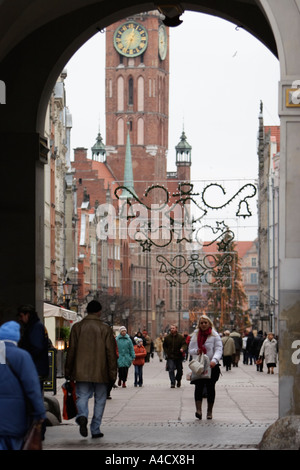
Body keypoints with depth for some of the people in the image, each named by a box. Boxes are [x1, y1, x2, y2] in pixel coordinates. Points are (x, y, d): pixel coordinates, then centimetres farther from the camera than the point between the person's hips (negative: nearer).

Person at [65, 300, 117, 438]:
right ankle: (95, 429, 9)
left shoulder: (77, 327, 2)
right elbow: (111, 353, -4)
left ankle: (82, 416, -25)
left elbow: (71, 351, 3)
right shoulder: (105, 329, -3)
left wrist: (68, 372, 10)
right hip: (100, 372, -1)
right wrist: (112, 374, 2)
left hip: (81, 371, 1)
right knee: (99, 400, 10)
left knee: (82, 396, 5)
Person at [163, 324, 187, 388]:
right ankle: (172, 383, -11)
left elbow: (184, 344, -2)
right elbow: (164, 346, 15)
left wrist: (182, 349, -24)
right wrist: (167, 353, 3)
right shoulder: (167, 337, 4)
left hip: (178, 356, 0)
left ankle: (178, 380, 38)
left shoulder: (180, 337, -1)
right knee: (171, 370, -13)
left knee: (179, 370, 12)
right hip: (170, 357, 0)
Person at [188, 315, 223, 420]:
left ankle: (209, 411, 16)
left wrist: (214, 360, -27)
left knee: (210, 388, 5)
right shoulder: (195, 335, 11)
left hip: (211, 366, -1)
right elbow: (190, 350, 15)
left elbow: (219, 350, -9)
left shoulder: (215, 335, 0)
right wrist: (196, 351, -9)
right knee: (198, 387, -14)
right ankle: (198, 410, -24)